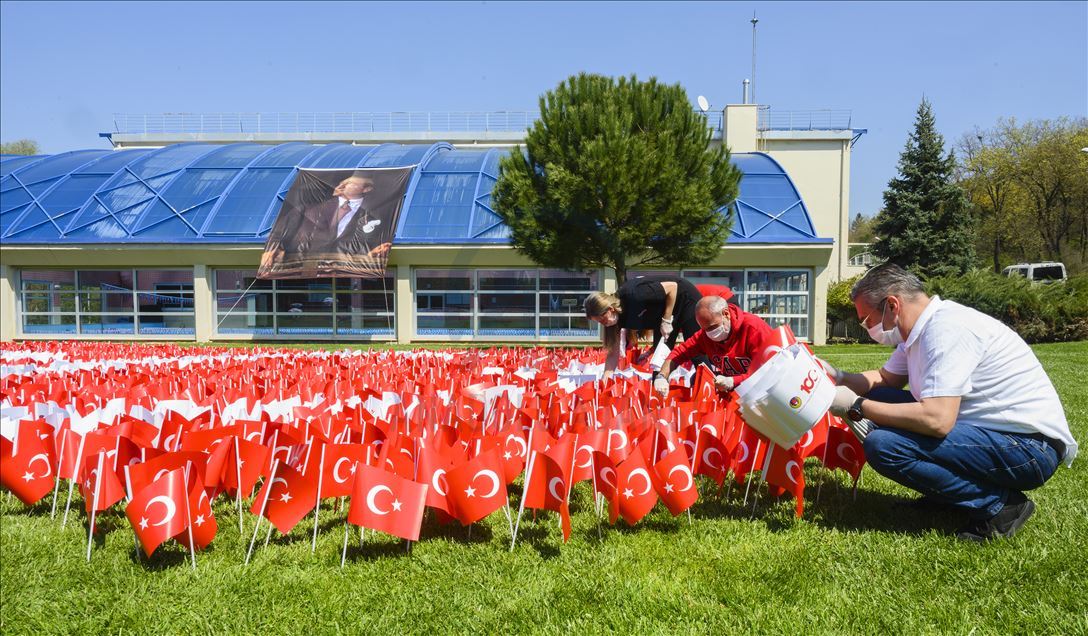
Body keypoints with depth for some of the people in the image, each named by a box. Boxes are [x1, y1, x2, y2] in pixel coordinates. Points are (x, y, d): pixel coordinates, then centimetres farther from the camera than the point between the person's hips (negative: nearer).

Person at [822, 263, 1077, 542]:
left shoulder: (947, 329, -22)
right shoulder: (922, 329, 8)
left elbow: (936, 420, -31)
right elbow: (885, 378, 21)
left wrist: (857, 406, -21)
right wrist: (839, 378, 4)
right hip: (988, 430, 10)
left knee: (882, 445, -25)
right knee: (878, 399, 8)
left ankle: (999, 503, -9)